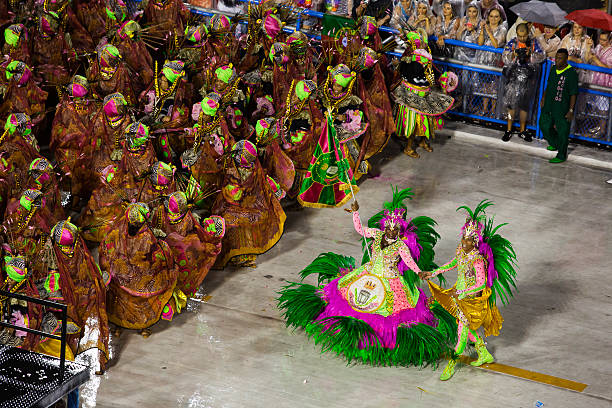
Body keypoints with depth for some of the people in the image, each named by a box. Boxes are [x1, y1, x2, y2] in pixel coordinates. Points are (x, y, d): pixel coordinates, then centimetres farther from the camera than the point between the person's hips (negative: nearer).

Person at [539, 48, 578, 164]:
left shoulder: (571, 73, -16)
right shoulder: (553, 69, 6)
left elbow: (573, 94, -15)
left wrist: (571, 110, -17)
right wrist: (543, 97, 18)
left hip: (562, 108, -7)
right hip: (549, 105, 7)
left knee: (562, 132, 1)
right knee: (544, 125, 17)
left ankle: (561, 155, 15)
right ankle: (555, 144, 41)